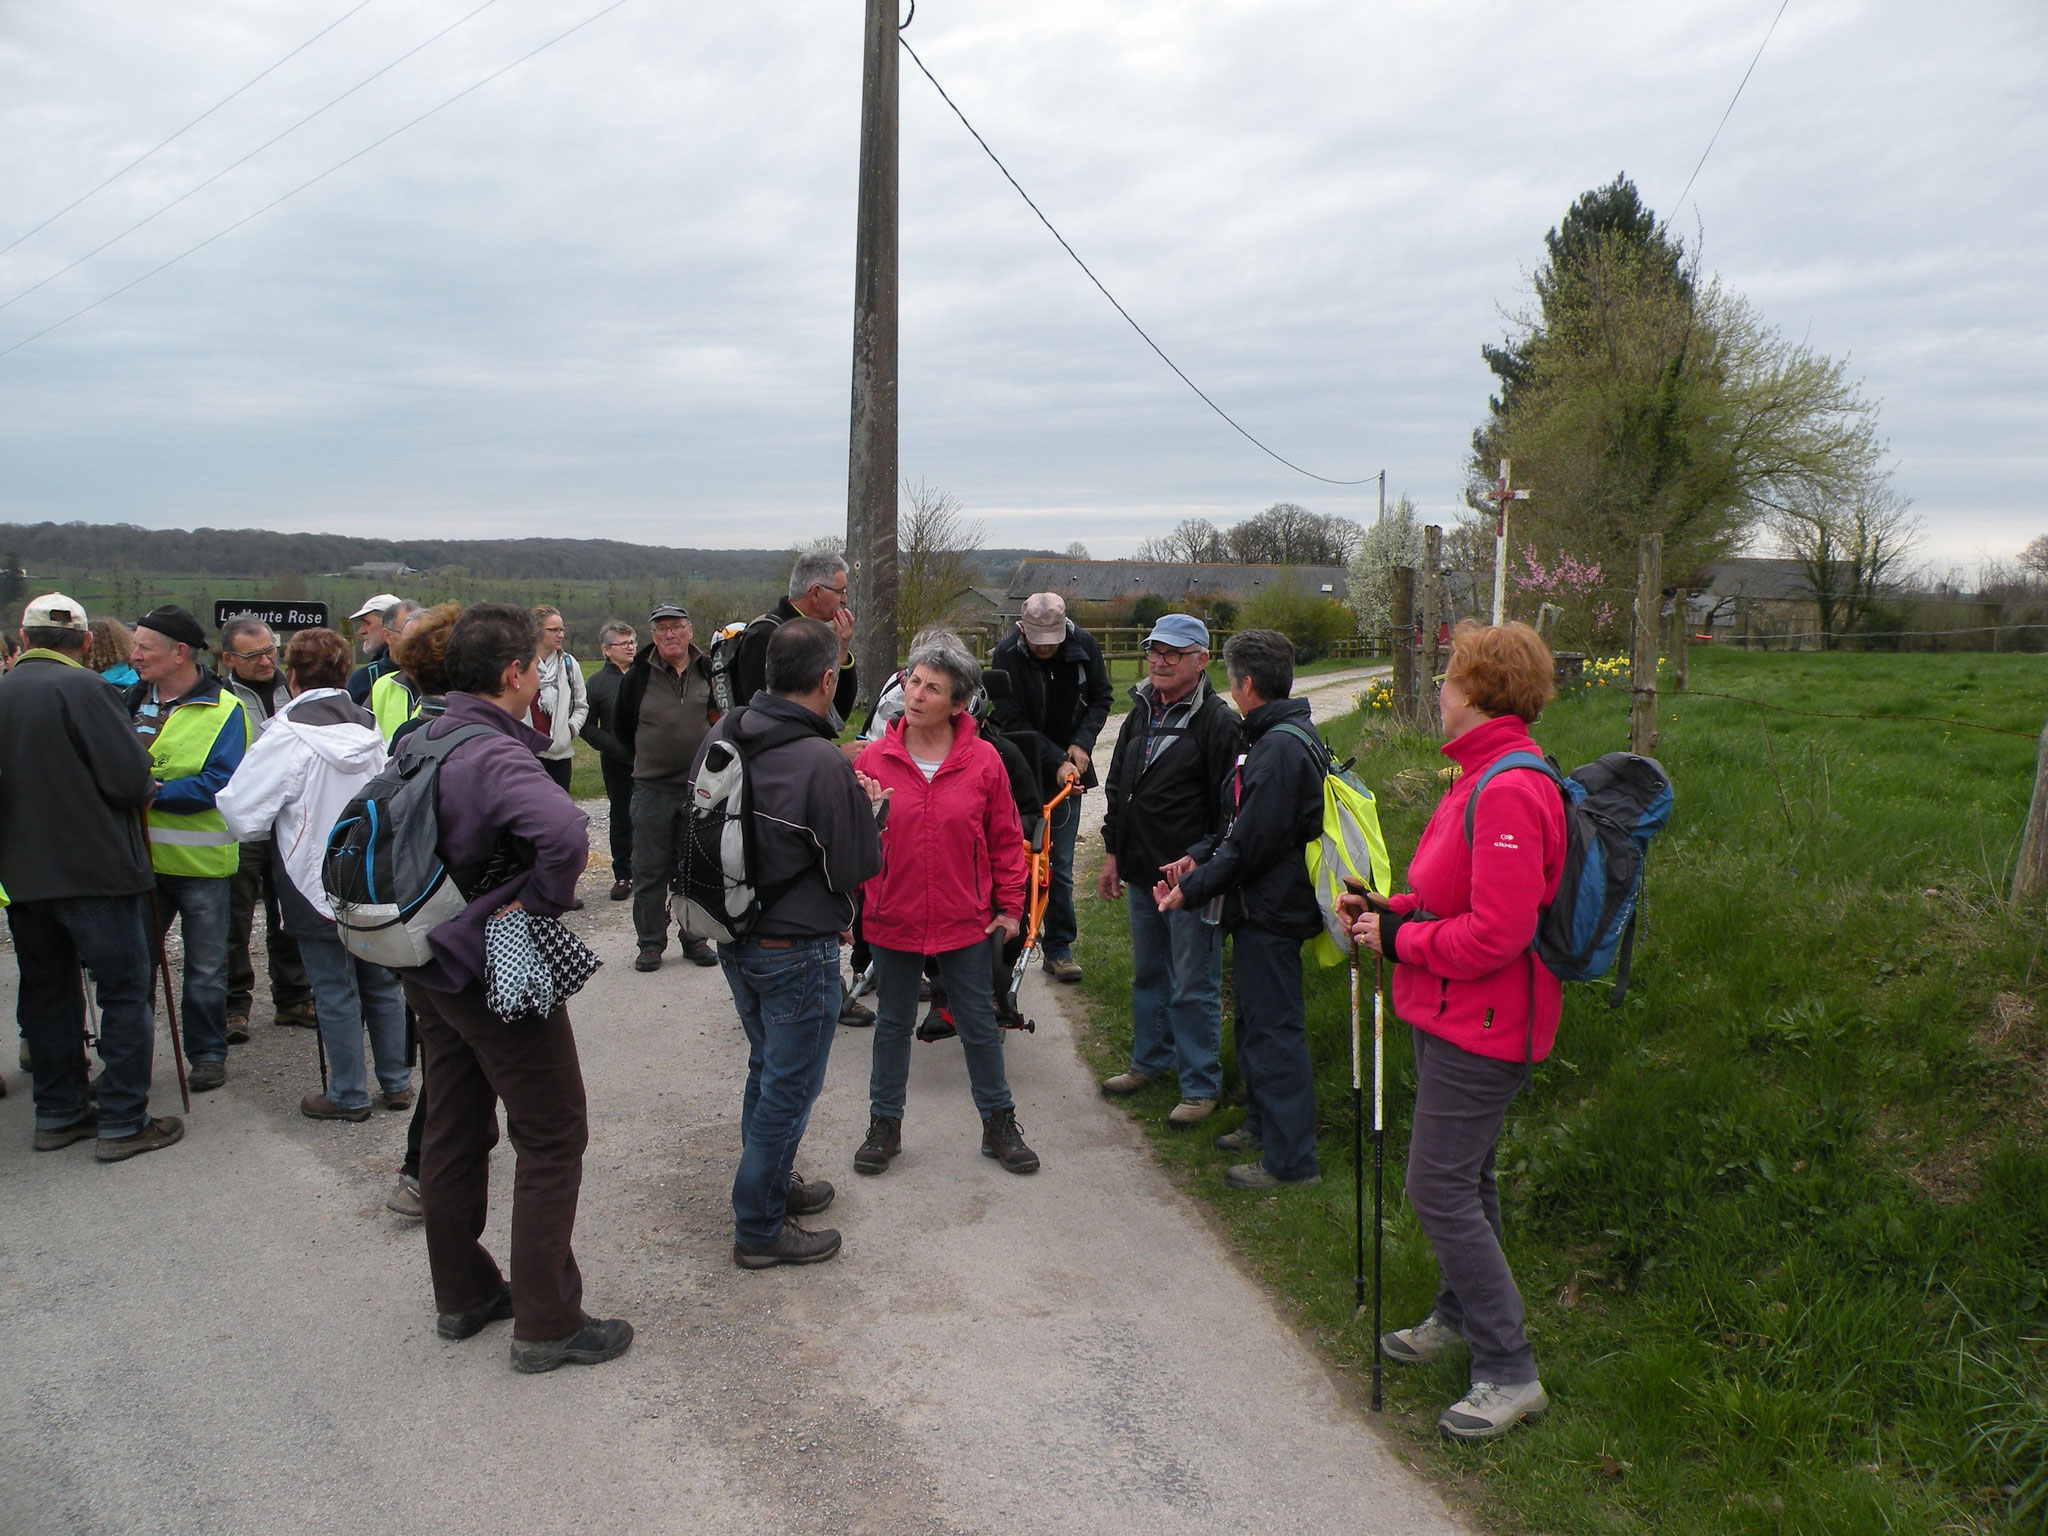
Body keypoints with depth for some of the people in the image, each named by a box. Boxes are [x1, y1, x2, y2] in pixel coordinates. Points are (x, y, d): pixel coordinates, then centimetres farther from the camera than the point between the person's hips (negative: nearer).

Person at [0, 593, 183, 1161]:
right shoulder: (81, 688, -14)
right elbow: (131, 778, -17)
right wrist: (144, 792, 4)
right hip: (97, 869, -7)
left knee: (46, 991, 16)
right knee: (126, 992, 1)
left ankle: (59, 1113, 26)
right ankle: (123, 1123, 3)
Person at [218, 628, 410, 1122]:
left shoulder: (288, 734, -17)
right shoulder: (370, 728, 2)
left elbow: (243, 813, -17)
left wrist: (266, 840, 3)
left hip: (317, 884, -5)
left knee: (336, 993, 6)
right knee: (382, 983, 16)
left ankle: (348, 1094, 17)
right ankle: (397, 1082, 25)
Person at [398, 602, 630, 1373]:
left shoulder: (415, 743, 5)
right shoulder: (496, 756, -25)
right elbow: (563, 830, -44)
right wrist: (544, 904, -26)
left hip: (429, 969, 9)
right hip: (501, 976, -9)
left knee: (452, 1131, 19)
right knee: (552, 1141, 3)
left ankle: (462, 1295, 33)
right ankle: (547, 1324, 10)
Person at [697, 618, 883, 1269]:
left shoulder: (721, 735, -4)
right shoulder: (825, 764, -26)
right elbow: (857, 868, -18)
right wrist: (870, 810, 0)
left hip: (732, 937, 8)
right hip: (797, 949, -7)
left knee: (767, 1067, 26)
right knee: (790, 1085, 9)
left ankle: (772, 1181, 43)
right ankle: (760, 1227, 21)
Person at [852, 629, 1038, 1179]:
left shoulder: (983, 761, -8)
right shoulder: (873, 759, -7)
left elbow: (1006, 840, 1)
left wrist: (1010, 906, 2)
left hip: (966, 922, 0)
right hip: (891, 921, 1)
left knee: (979, 1023, 12)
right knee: (893, 1023, 16)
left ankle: (998, 1123, 29)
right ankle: (885, 1124, 32)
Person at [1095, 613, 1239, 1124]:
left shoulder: (1217, 721, -13)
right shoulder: (1141, 712, 11)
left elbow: (1228, 808, -15)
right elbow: (1119, 788, 19)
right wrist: (1114, 852, 16)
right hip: (1141, 872, 8)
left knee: (1194, 986, 1)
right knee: (1147, 975, 20)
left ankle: (1201, 1086, 13)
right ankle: (1150, 1061, 37)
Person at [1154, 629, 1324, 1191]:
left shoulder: (1280, 749, -22)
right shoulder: (1275, 738, 11)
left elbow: (1251, 845, -23)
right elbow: (1242, 825, 16)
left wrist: (1192, 890, -15)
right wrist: (1199, 856, 5)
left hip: (1269, 912, -11)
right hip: (1263, 907, 11)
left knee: (1273, 1028, -3)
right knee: (1254, 1019, 21)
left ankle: (1290, 1159, 6)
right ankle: (1262, 1123, 36)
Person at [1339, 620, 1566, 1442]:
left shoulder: (1510, 793, -24)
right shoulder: (1485, 776, 10)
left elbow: (1496, 934, -28)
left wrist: (1400, 938, -17)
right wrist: (1388, 909, 4)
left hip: (1479, 1027, -10)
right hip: (1452, 1018, 10)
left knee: (1440, 1189, -5)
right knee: (1461, 1179, 22)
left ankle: (1510, 1373, 7)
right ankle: (1460, 1317, 40)